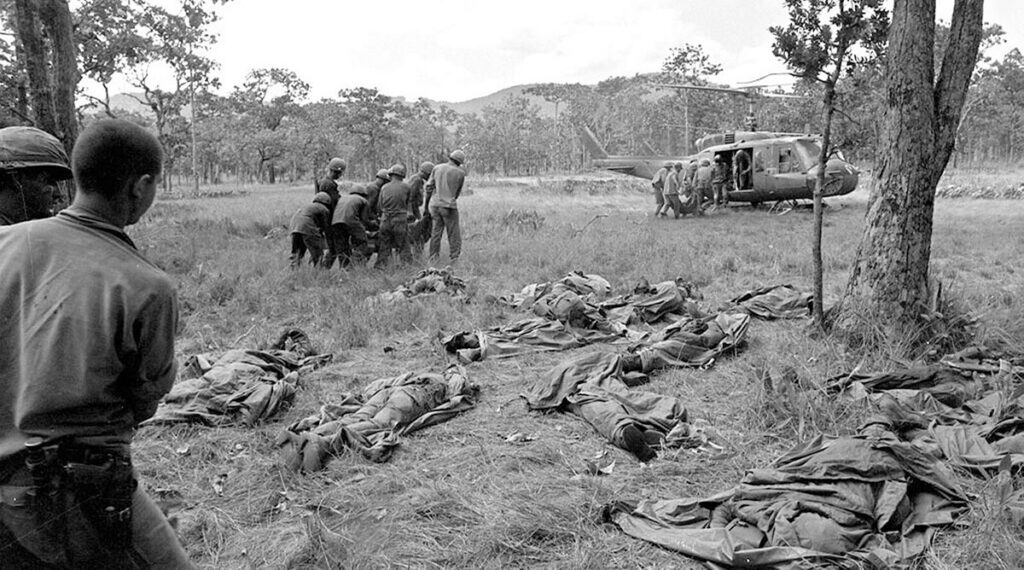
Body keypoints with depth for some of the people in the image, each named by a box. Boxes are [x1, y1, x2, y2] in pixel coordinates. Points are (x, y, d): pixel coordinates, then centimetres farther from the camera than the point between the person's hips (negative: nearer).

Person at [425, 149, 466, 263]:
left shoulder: (437, 168, 5)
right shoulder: (460, 173, -3)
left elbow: (429, 186, 7)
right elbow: (458, 192, 6)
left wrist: (426, 202, 17)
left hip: (435, 205, 4)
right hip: (449, 206, -4)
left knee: (436, 232, 14)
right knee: (454, 234, 4)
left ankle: (433, 259, 17)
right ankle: (454, 258, 3)